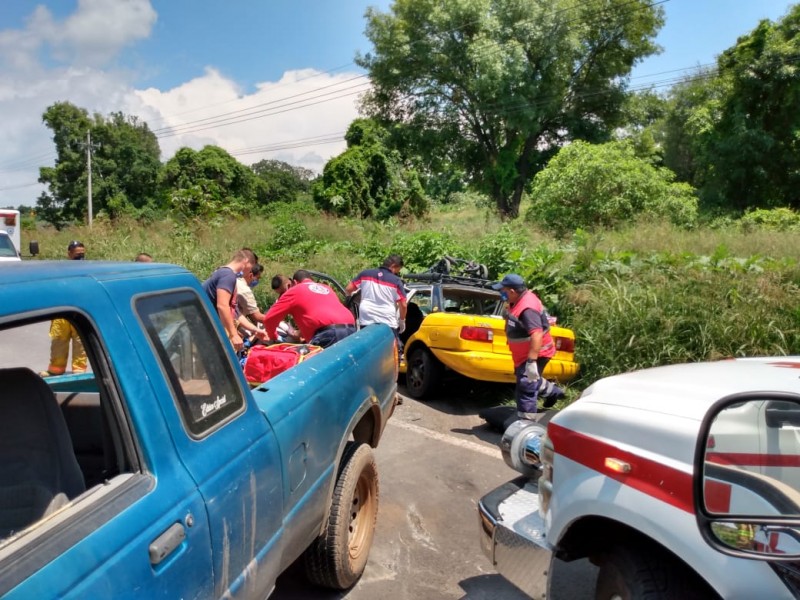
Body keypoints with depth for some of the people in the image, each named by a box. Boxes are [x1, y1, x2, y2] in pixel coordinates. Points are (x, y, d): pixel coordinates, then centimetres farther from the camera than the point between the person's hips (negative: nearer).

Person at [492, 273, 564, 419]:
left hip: (533, 355, -11)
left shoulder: (527, 308, -31)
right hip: (525, 354, 11)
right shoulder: (521, 300, 1)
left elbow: (537, 335, -38)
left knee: (525, 389, -6)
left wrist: (531, 362, -40)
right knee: (528, 379, 30)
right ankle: (553, 391, 51)